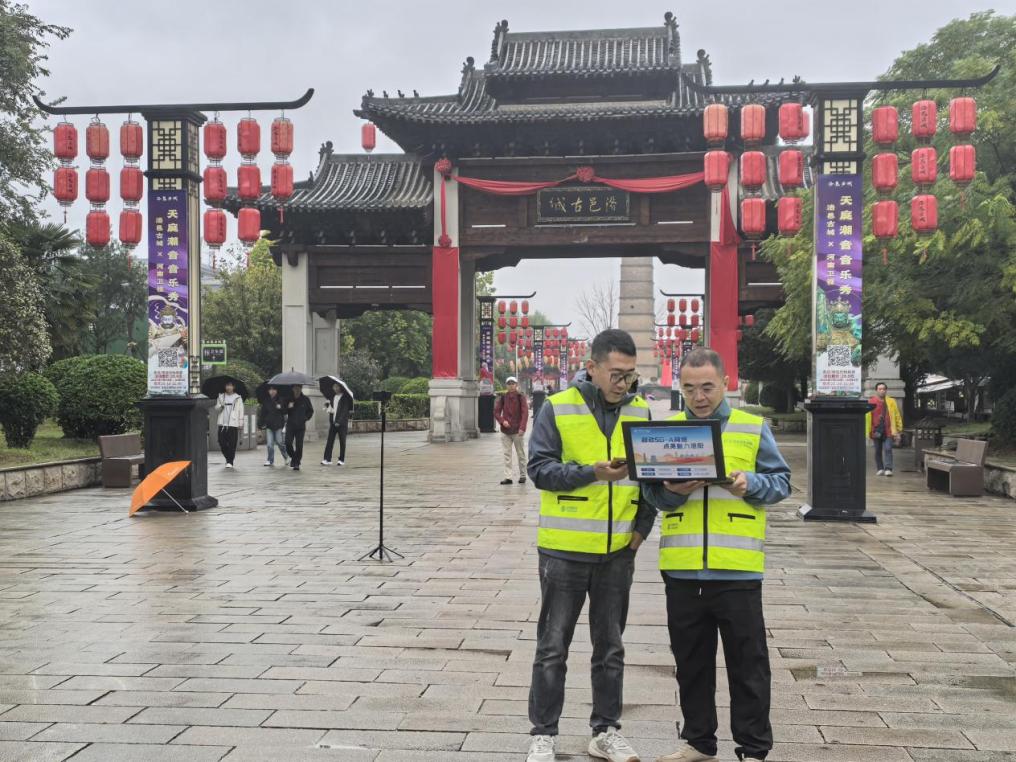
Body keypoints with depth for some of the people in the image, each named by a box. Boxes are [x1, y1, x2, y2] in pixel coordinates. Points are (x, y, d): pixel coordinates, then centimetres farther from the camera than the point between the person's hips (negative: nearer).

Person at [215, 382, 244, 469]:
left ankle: (230, 461, 2)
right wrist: (221, 406, -12)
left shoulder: (238, 398, 6)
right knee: (222, 442, 2)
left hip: (233, 424, -3)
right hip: (222, 423, 3)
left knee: (232, 444, -6)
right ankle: (227, 458, 23)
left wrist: (241, 423, -1)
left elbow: (241, 411, 4)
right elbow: (216, 408, 11)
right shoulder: (221, 396, 13)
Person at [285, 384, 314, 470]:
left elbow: (310, 411, 16)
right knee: (288, 443, -11)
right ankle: (292, 456, 17)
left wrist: (306, 418, 2)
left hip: (301, 426, 0)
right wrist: (288, 407, -17)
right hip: (290, 425, 0)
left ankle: (296, 463, 5)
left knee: (299, 445, -4)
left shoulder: (305, 400, 3)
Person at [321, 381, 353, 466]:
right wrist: (328, 408, -4)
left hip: (342, 423, -5)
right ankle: (327, 459, -2)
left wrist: (339, 421, -18)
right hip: (333, 422, 5)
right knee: (330, 440, -1)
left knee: (342, 441, 1)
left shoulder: (345, 398, -5)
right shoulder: (333, 397, 14)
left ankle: (341, 460, 7)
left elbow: (345, 411, -11)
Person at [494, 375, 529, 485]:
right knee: (507, 454, 1)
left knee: (521, 454, 8)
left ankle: (522, 476, 18)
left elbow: (525, 413, -9)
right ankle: (507, 477, 2)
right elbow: (496, 411, 7)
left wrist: (522, 428, -19)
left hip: (517, 430, -2)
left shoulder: (521, 397, -4)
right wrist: (502, 421, -12)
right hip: (505, 430, 3)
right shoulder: (502, 398, 4)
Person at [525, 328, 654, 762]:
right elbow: (539, 468, -11)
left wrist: (643, 523, 3)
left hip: (618, 551, 4)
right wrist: (593, 472, -22)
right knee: (553, 647, 5)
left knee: (610, 646, 13)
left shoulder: (640, 413, 5)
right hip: (565, 549, -3)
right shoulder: (557, 408, -7)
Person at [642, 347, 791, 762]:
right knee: (691, 661, 14)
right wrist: (670, 491, -14)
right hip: (682, 569, 3)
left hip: (737, 570, -2)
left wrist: (751, 484, -16)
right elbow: (650, 490, 7)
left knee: (747, 664, 6)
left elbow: (781, 481, 4)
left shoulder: (753, 428, 2)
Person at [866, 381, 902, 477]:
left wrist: (898, 429, 7)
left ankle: (888, 469, -13)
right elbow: (867, 417, 4)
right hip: (876, 431, 1)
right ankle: (880, 469, 18)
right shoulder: (871, 402, 5)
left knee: (888, 449, -11)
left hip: (888, 431, -1)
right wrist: (868, 431, 0)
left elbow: (897, 416, 11)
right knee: (878, 451, 7)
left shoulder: (891, 402, 8)